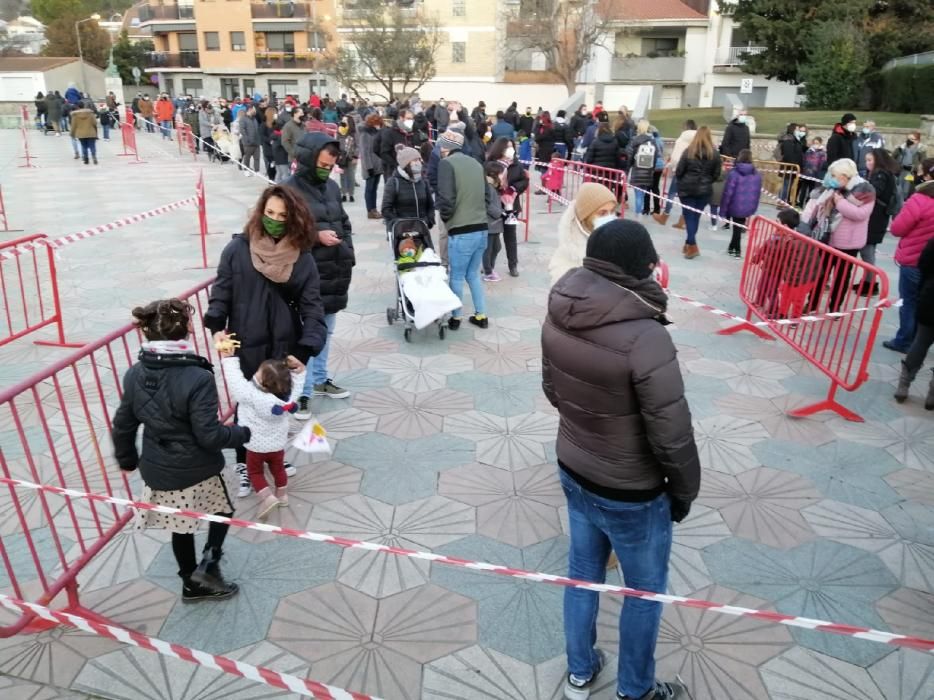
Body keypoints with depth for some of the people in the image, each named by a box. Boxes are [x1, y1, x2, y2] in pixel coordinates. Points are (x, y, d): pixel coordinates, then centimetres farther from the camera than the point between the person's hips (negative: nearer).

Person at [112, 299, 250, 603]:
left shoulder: (135, 374, -6)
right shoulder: (198, 378, -27)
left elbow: (122, 425, 4)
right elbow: (209, 435, -25)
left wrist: (127, 459, 21)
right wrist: (241, 434, -6)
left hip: (158, 472, 6)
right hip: (198, 472, -5)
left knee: (180, 527, 24)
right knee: (224, 508, 25)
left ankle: (192, 584, 41)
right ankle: (208, 563, 15)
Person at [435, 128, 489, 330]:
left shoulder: (446, 163, -7)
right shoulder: (476, 163, 13)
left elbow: (446, 198, -15)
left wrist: (445, 216, 3)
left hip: (461, 232, -6)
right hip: (481, 229, 6)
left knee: (457, 276, 9)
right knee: (473, 274, 20)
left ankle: (455, 318, 21)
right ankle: (481, 316, 24)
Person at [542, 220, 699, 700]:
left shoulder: (558, 317, -9)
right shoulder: (644, 336, -30)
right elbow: (672, 434, -23)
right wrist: (684, 490, -5)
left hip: (572, 470, 6)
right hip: (631, 492, -6)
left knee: (583, 571, 24)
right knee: (645, 590, 19)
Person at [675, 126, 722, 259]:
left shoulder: (688, 151, -9)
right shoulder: (714, 153, -2)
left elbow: (678, 171, -6)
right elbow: (716, 174, 3)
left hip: (687, 188, -2)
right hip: (704, 189, 2)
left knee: (689, 216, 2)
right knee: (696, 216, 13)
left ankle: (692, 246, -9)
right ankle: (689, 244, 24)